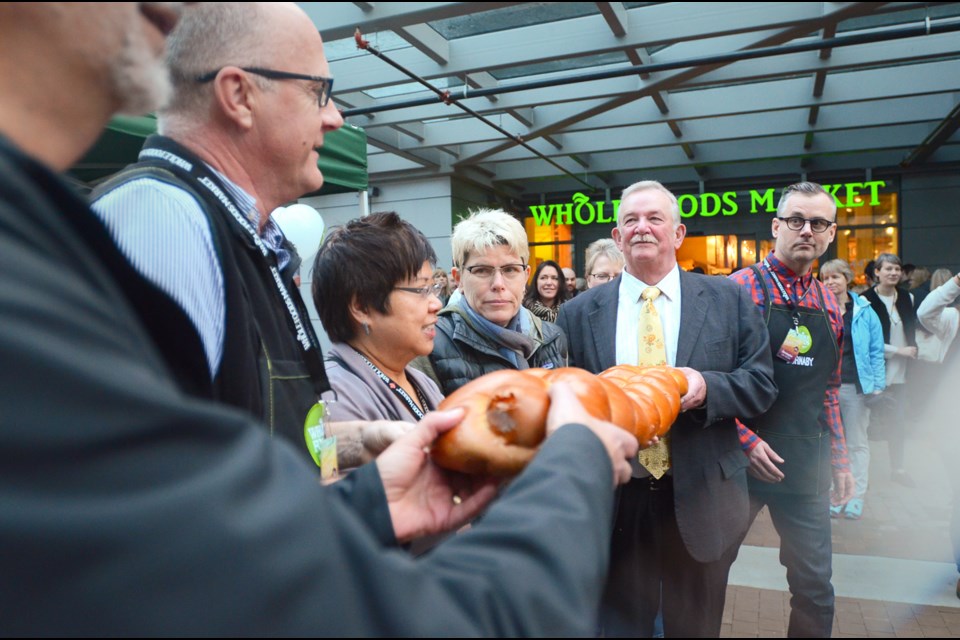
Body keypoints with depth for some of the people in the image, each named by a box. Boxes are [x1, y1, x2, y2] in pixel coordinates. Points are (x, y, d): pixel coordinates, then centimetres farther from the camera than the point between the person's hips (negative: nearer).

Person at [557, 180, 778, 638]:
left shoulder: (729, 300, 2)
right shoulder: (577, 314, 1)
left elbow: (762, 386, 0)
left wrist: (707, 387, -18)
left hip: (701, 499, 1)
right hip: (614, 499, 0)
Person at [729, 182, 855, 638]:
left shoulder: (830, 305, 10)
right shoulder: (742, 287, -8)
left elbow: (828, 390, 16)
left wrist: (839, 459, 14)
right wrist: (746, 440, -17)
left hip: (806, 466, 5)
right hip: (743, 458, -5)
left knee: (814, 586, 14)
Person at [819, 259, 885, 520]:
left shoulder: (864, 311, 2)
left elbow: (876, 350, 4)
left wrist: (877, 384, -4)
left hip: (856, 386, 0)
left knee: (857, 443, 8)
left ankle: (856, 498, 18)